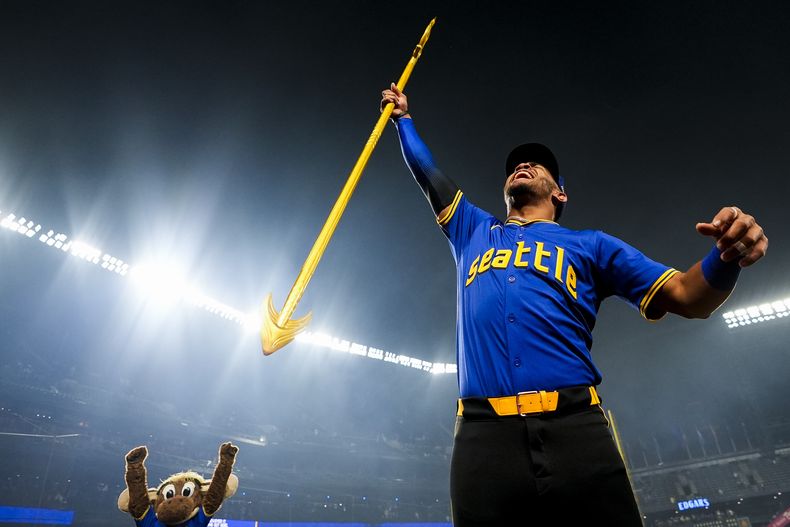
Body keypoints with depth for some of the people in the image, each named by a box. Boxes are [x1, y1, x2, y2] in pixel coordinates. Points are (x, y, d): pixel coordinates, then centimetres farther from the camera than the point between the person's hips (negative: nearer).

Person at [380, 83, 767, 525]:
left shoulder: (589, 244, 19)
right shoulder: (474, 233, 24)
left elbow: (687, 298, 13)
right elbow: (427, 172, 34)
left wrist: (725, 258, -8)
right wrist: (404, 117, 45)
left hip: (576, 429, 0)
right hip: (482, 435, 1)